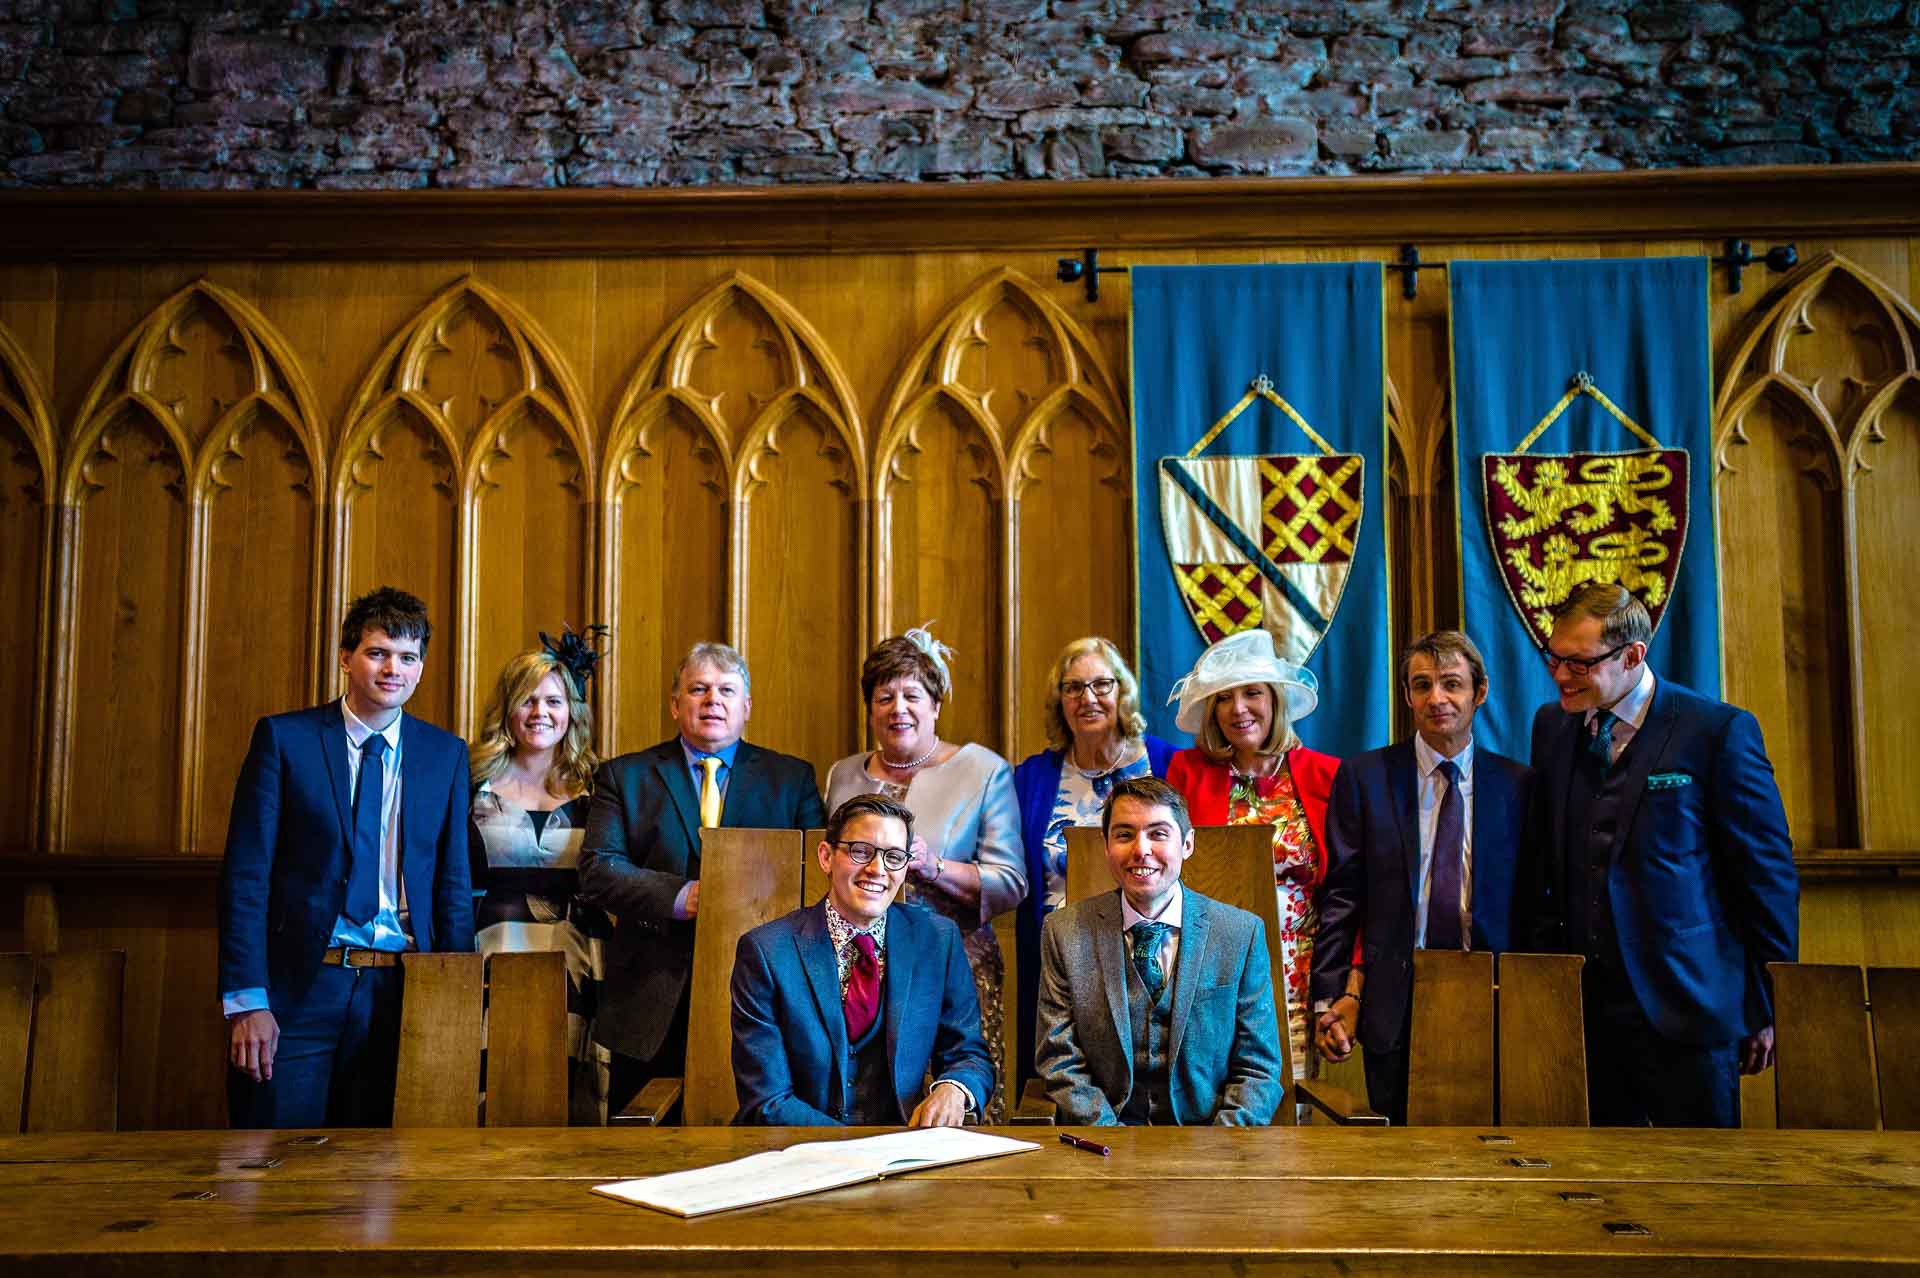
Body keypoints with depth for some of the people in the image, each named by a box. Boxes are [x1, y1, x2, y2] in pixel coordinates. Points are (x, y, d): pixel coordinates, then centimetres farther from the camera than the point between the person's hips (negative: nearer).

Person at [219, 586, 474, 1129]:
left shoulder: (446, 754, 8)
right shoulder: (283, 738, 0)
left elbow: (454, 883, 9)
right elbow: (245, 874, -3)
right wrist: (246, 1001, -10)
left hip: (400, 994, 2)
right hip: (298, 988, -2)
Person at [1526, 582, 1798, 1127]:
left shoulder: (1719, 730, -7)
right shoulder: (1552, 726, 8)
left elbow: (1768, 875, -4)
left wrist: (1768, 1009, -2)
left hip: (1685, 1006, -4)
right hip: (1583, 1002, 4)